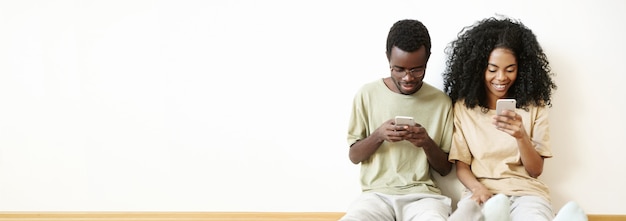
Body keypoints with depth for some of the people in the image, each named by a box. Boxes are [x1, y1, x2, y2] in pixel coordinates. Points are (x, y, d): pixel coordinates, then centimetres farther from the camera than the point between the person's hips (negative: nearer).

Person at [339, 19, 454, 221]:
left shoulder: (441, 101, 5)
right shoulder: (367, 94, 3)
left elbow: (445, 168, 10)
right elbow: (354, 156, 9)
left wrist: (427, 143, -12)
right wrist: (378, 136, -12)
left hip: (422, 194, 0)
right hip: (376, 193, 0)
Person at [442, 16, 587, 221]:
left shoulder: (535, 106, 6)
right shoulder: (463, 106, 5)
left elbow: (536, 170, 4)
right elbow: (461, 165, 6)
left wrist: (521, 136, -17)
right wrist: (477, 188, -17)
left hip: (526, 191, -1)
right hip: (483, 192, 1)